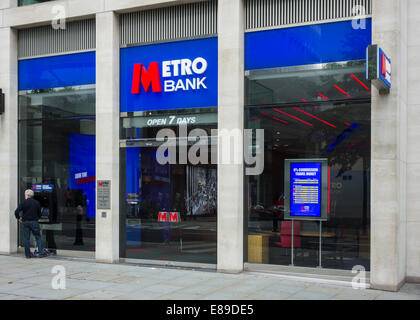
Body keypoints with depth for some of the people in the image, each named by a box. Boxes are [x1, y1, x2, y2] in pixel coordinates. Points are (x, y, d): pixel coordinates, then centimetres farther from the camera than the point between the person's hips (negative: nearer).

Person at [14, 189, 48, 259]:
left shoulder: (23, 202, -3)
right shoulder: (36, 203, 3)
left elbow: (16, 212, -11)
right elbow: (39, 214, 7)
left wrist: (19, 218, 5)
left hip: (25, 222, 0)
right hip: (34, 222, 0)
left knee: (26, 238, 6)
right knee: (38, 237, 4)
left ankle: (28, 254, 8)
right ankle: (41, 252, -4)